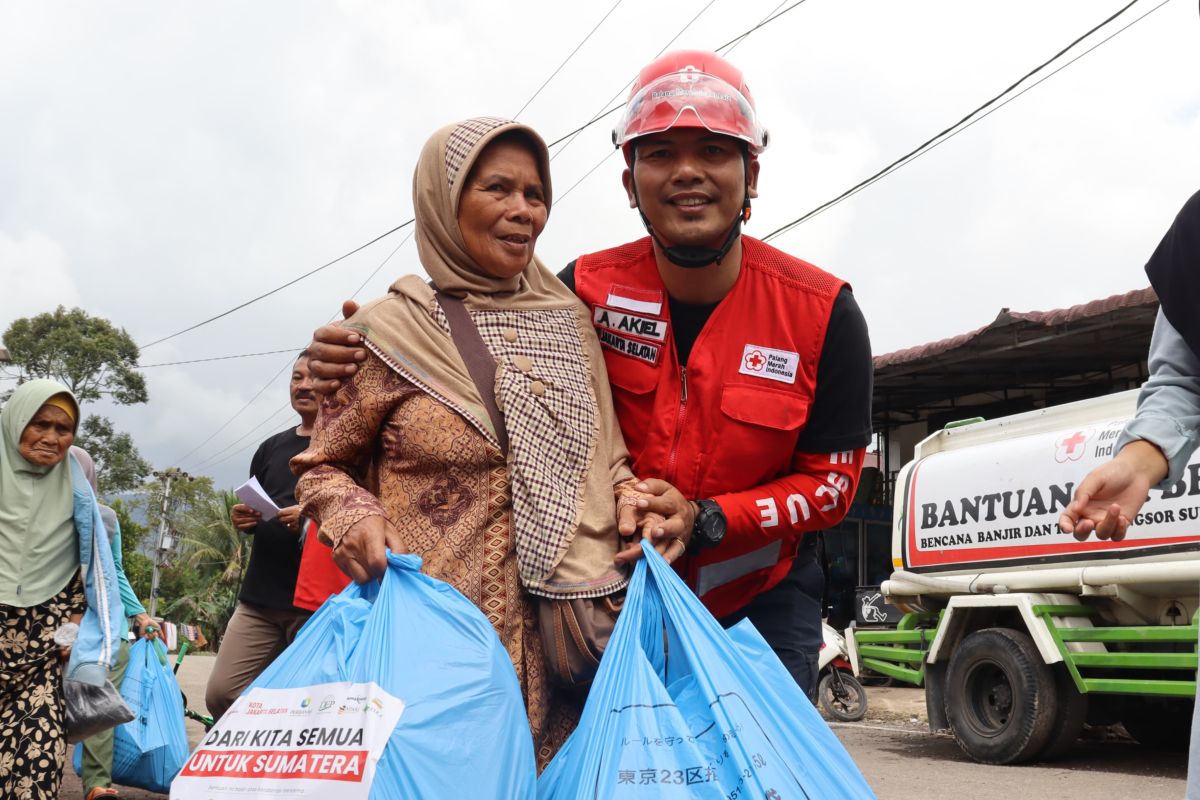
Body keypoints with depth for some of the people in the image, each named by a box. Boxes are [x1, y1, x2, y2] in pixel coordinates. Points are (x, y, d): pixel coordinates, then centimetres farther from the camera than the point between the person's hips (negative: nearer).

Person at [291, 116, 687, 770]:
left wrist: (631, 498, -1)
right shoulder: (391, 332, 0)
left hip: (574, 631, 4)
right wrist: (354, 518, -13)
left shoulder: (569, 322, 12)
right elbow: (322, 467, 7)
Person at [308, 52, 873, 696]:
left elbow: (829, 483, -9)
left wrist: (706, 520, -24)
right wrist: (369, 362, -18)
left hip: (761, 601, 0)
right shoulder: (589, 290, -12)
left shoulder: (822, 312, -14)